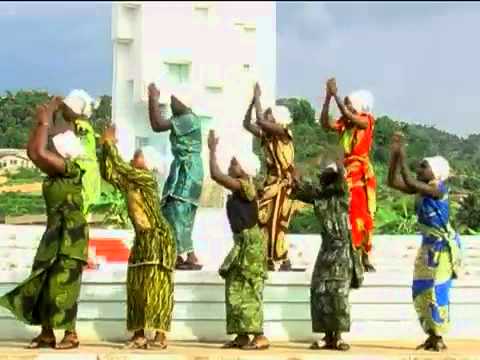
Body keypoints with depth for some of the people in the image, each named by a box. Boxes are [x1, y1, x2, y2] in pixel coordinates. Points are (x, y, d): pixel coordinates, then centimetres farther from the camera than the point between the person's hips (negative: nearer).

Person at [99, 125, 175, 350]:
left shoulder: (147, 178, -11)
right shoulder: (130, 181, 12)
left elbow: (120, 166, -15)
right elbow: (109, 173, 12)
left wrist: (110, 143, -5)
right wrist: (106, 148, 4)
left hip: (157, 238, -9)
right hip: (142, 239, 9)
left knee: (156, 286, -11)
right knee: (137, 286, 5)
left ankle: (160, 335, -11)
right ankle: (139, 335, 7)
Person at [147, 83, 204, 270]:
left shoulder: (189, 119, -17)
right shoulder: (181, 119, 14)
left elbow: (158, 125, -22)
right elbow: (156, 125, 18)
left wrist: (154, 99, -17)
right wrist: (152, 100, 12)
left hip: (188, 172, -10)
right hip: (181, 171, 10)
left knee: (179, 215, -12)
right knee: (172, 213, 10)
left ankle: (192, 259, -12)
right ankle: (178, 257, 13)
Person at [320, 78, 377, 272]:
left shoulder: (366, 120, -6)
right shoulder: (344, 123, 8)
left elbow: (348, 115, -24)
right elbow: (325, 124, -5)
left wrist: (335, 94, -21)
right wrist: (328, 98, -10)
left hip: (361, 174, -5)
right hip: (346, 172, 5)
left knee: (361, 215, -2)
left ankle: (365, 257, 3)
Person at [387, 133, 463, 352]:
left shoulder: (438, 188, -17)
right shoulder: (422, 189, 5)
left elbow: (409, 182, -30)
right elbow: (393, 182, 1)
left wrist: (402, 158, -24)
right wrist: (394, 153, -6)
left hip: (442, 246, -9)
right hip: (428, 245, 9)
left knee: (437, 291, -5)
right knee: (421, 291, 9)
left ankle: (439, 338, 3)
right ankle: (432, 336, 17)